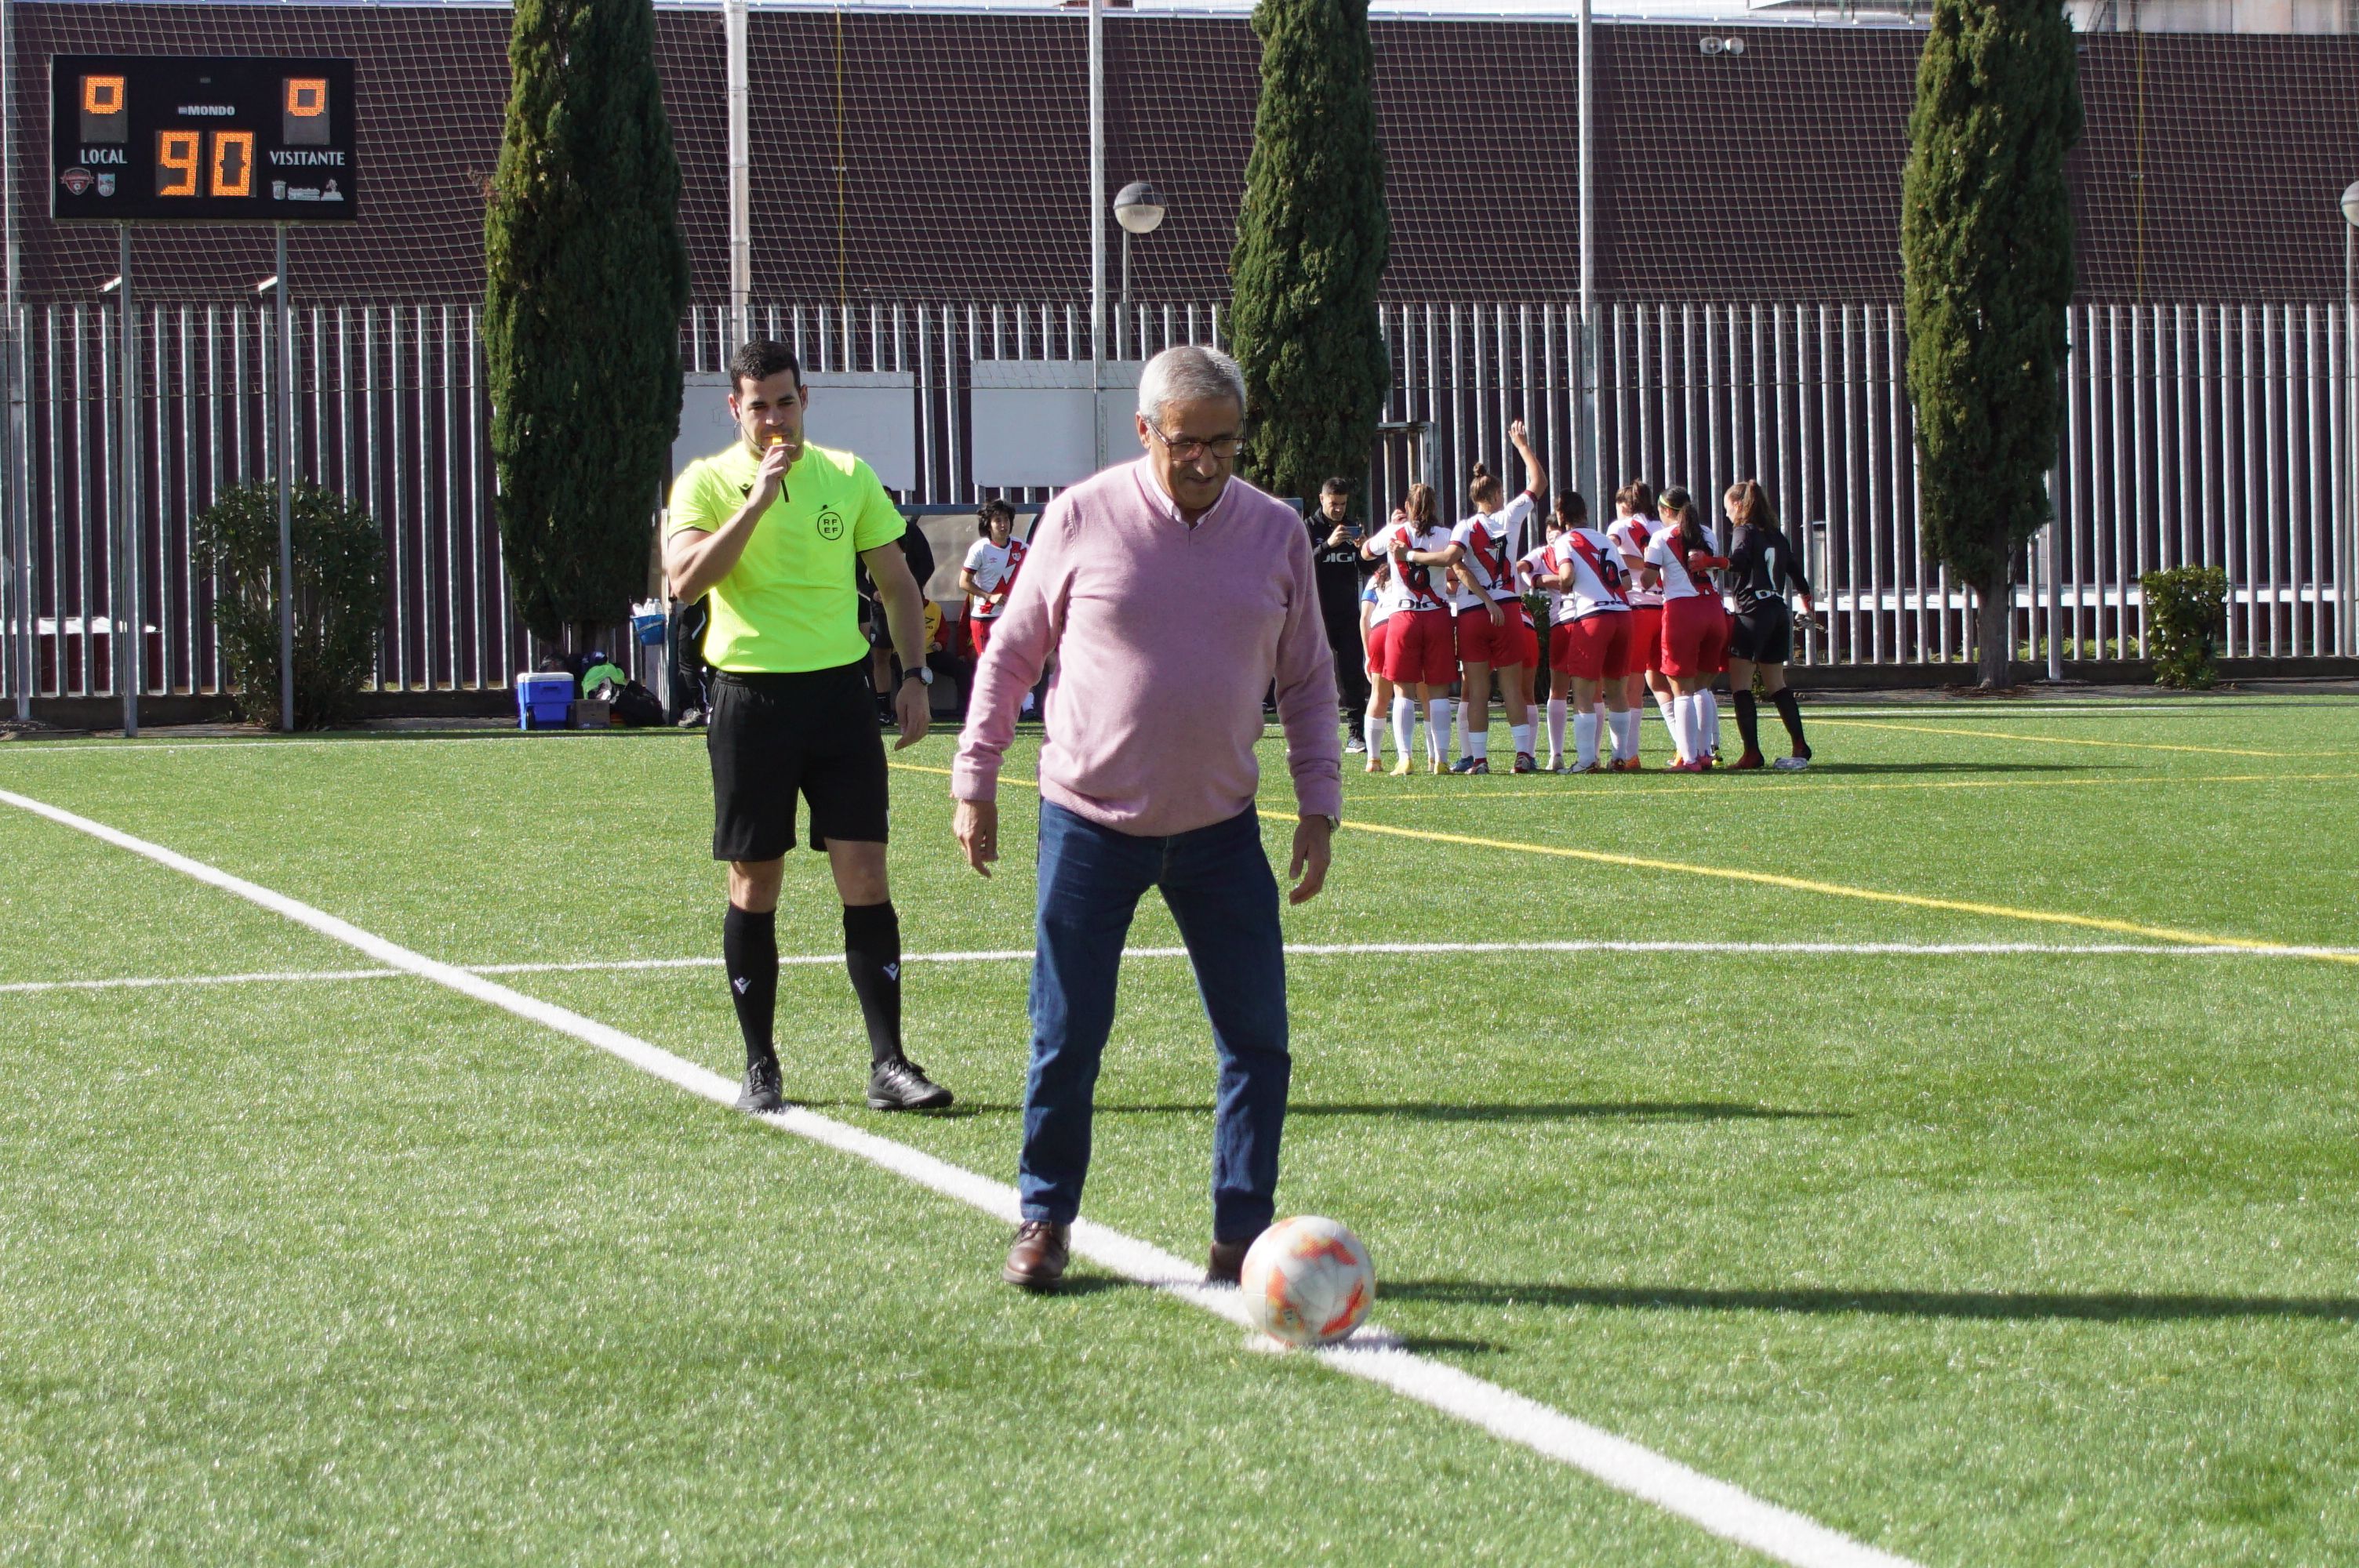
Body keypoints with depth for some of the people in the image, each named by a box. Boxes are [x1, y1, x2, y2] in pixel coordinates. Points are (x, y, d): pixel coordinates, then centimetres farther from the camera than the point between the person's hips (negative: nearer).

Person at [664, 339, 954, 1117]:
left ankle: (888, 1064, -2)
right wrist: (759, 499, -20)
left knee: (865, 879, -4)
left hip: (839, 690, 2)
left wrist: (915, 675, 6)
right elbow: (684, 579, -17)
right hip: (751, 696, -2)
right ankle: (760, 1068, 14)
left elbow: (897, 583, 16)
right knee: (754, 888, 3)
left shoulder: (847, 475, 8)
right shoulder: (705, 482, 0)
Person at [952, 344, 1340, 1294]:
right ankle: (1045, 1222, 17)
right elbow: (1011, 653, 3)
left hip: (1221, 828, 2)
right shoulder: (1083, 519, -6)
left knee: (1258, 1039, -2)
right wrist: (975, 783, 1)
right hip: (1089, 823, -2)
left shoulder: (1276, 532, 1)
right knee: (1066, 1038, 0)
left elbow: (1307, 677, 11)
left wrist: (1319, 804, 4)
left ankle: (1242, 1236, 8)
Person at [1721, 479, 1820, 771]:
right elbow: (1794, 569, 29)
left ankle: (1752, 752, -17)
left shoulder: (1745, 531, -4)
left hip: (1753, 612, -8)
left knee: (1740, 684, -8)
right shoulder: (1775, 535, 18)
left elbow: (1738, 560, -24)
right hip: (1779, 612, 8)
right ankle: (1800, 747, 15)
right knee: (1776, 685, 16)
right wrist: (1806, 601, 45)